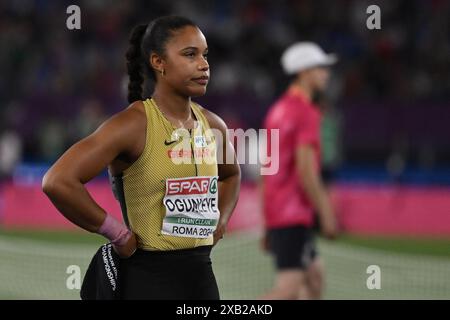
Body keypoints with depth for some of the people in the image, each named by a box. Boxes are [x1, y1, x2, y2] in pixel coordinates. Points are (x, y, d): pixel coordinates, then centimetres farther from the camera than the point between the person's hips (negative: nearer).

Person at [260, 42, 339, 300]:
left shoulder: (277, 111, 15)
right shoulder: (306, 113, -12)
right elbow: (305, 170, -20)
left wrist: (267, 226, 21)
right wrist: (326, 213, -14)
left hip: (276, 214, 10)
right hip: (294, 214, -10)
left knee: (315, 275, 17)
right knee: (288, 287, -13)